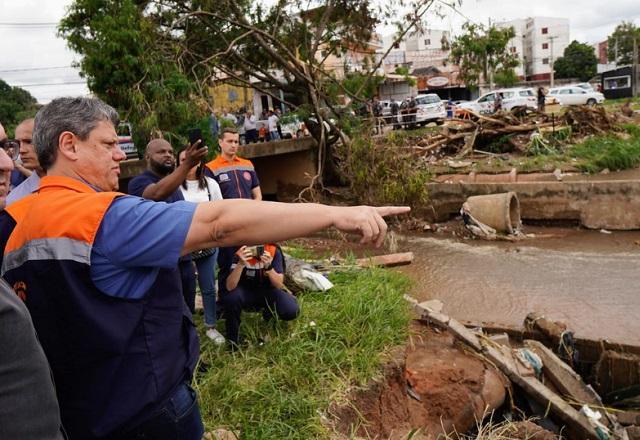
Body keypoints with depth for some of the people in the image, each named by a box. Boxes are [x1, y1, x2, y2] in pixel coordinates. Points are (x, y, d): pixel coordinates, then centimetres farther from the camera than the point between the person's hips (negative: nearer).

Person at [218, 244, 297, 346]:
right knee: (232, 297, -35)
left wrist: (268, 267, -37)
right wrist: (241, 264, -44)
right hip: (242, 291, -1)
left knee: (291, 310, -22)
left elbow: (279, 285, -18)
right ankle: (232, 339, -9)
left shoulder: (273, 250, -20)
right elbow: (229, 287, -28)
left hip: (265, 291, 2)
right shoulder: (234, 250, -24)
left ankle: (269, 314, 14)